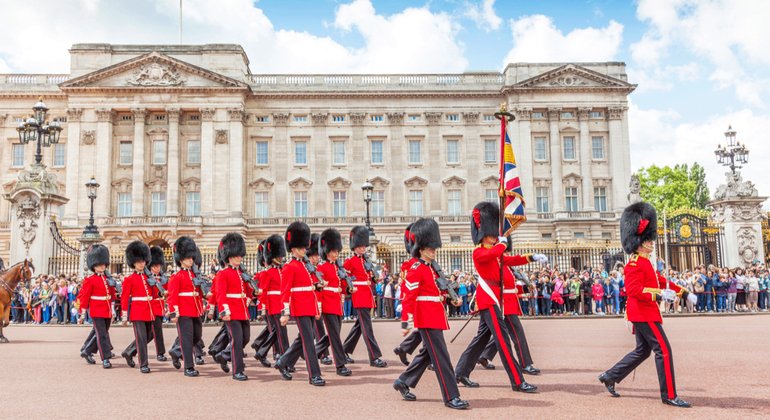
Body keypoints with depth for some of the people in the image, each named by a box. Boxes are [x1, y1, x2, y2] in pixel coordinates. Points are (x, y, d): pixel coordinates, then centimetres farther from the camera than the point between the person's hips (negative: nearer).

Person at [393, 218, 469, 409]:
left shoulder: (432, 269, 17)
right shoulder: (416, 270, -12)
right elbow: (408, 298, -16)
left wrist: (453, 298, 8)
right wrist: (405, 323, -19)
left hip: (436, 318, 10)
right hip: (427, 318, -10)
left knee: (428, 353, 17)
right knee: (441, 357, -9)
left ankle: (403, 382, 28)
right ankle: (451, 397, -5)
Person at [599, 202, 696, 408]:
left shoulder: (644, 262, 18)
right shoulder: (635, 263, -16)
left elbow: (661, 281, 23)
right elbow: (633, 289, -26)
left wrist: (684, 293, 18)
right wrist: (659, 295, -31)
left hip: (644, 313, 11)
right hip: (644, 313, -11)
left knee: (642, 351, 16)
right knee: (663, 350, -8)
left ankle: (609, 376, 21)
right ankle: (669, 395, -2)